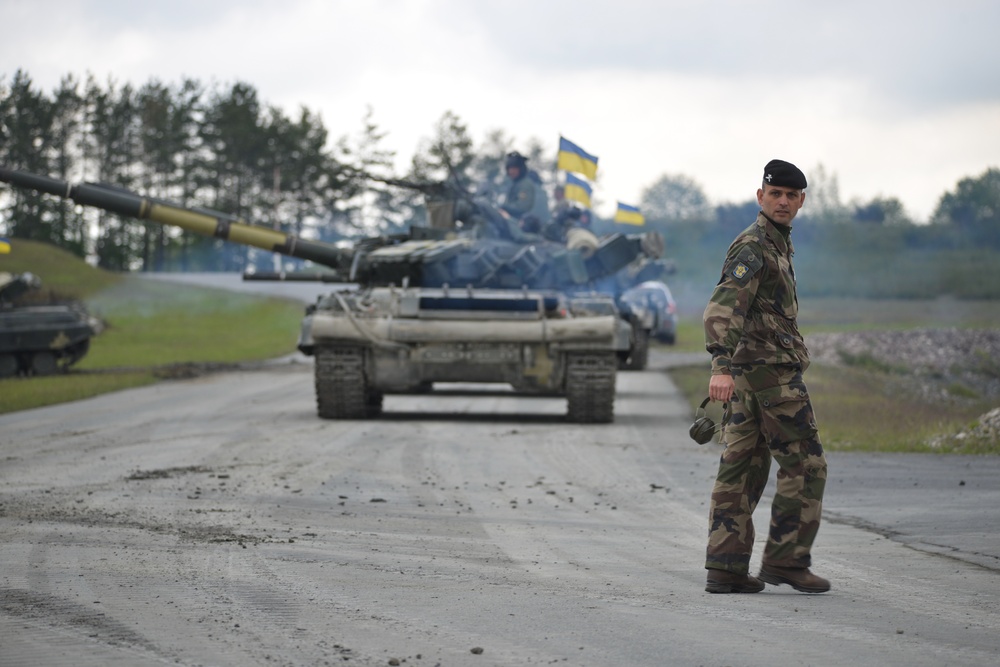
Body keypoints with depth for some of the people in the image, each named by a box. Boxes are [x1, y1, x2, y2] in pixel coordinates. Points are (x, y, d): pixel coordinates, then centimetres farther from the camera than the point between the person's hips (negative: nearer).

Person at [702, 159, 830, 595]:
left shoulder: (773, 244, 21)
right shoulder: (754, 245, -11)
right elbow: (723, 307, -23)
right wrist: (721, 367, -34)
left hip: (751, 373, 10)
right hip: (772, 368, -10)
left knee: (743, 469, 6)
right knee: (804, 465, -5)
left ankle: (725, 568, 4)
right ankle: (785, 561, -4)